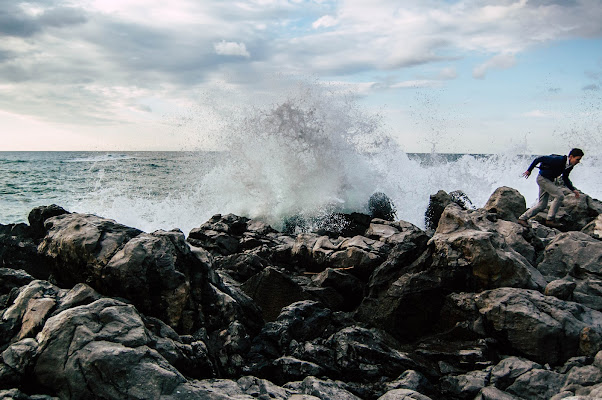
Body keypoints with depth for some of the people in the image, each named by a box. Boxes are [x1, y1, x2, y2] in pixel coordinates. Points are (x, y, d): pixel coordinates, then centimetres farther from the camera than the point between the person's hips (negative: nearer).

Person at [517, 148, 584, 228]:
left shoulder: (570, 166, -2)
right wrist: (529, 170, -15)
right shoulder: (558, 160, -27)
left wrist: (573, 190, 5)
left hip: (550, 181, 9)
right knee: (560, 196, -18)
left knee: (542, 205, 10)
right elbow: (539, 159, -22)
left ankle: (522, 218, 17)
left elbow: (565, 179, 15)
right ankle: (550, 219, -9)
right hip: (542, 179, -9)